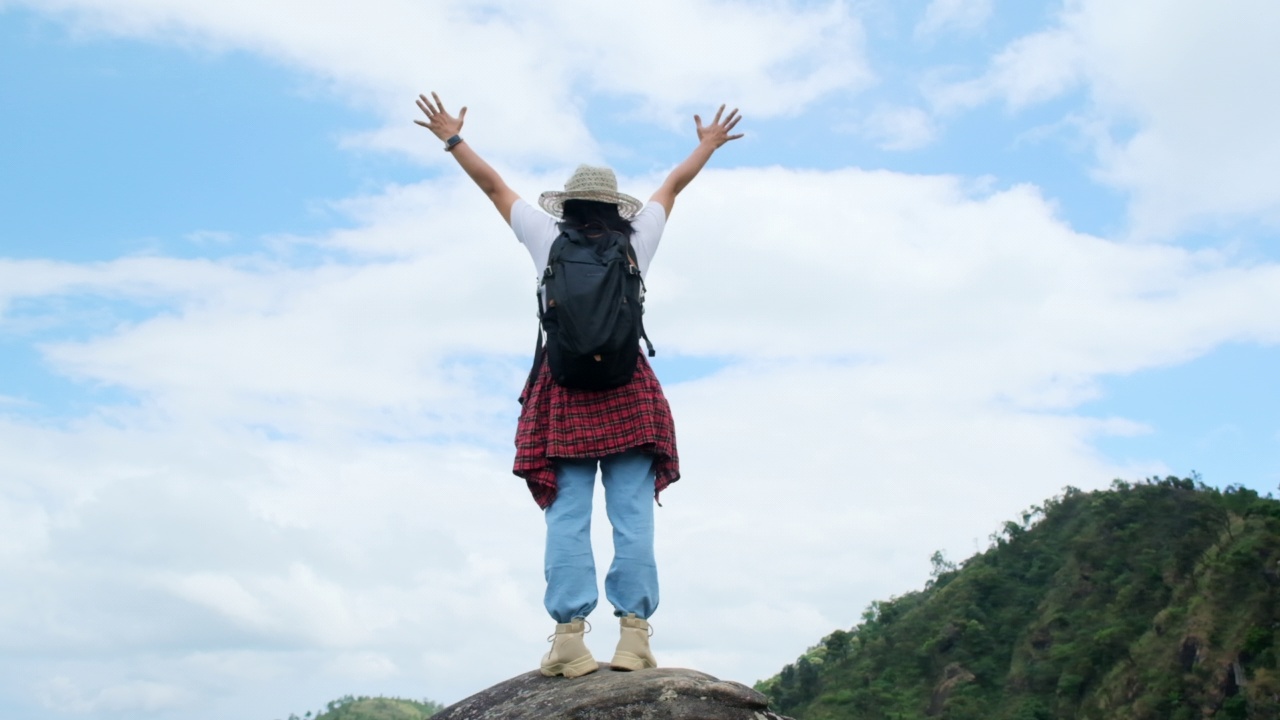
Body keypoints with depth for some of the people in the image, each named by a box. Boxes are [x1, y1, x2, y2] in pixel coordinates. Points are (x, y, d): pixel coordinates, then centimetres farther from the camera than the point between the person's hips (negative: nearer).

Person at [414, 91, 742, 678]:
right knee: (632, 515, -4)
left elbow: (492, 184, 18)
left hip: (564, 389, 0)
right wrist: (708, 145, 40)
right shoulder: (636, 243, 9)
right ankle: (632, 631, -10)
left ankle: (569, 634, -13)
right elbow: (675, 184, 25)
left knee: (568, 515, -4)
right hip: (628, 393, 0)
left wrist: (452, 138, 30)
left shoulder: (549, 239, 7)